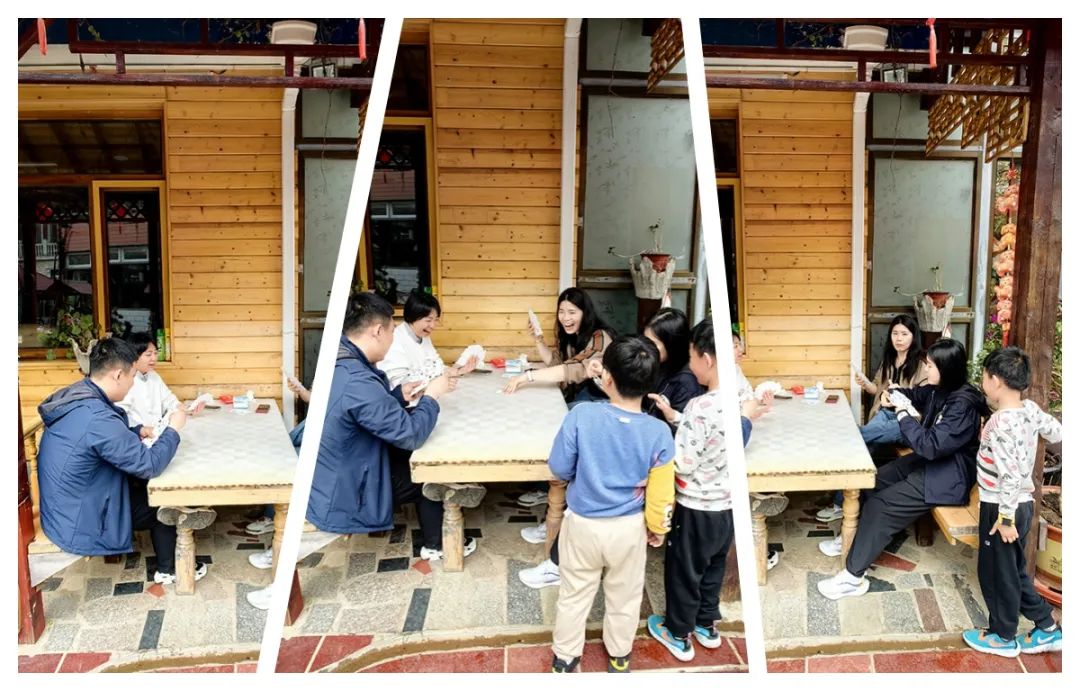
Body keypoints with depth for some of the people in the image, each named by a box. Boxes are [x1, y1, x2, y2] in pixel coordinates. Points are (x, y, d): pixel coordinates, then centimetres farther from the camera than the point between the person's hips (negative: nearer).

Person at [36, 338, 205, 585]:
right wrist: (173, 429, -12)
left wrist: (140, 430, 4)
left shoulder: (75, 398, -3)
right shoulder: (97, 418, -33)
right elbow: (150, 465, -25)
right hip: (80, 526, -8)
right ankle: (168, 570, 26)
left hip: (64, 509, 8)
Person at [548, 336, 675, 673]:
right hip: (629, 528, 1)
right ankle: (619, 656, 45)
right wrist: (657, 527, 7)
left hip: (582, 523, -1)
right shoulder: (659, 432, -20)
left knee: (574, 595, 21)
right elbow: (660, 493, -12)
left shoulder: (581, 415, -24)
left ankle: (564, 658, 39)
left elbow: (559, 468, -12)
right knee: (624, 597, 24)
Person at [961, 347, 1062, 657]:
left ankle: (1003, 637, 25)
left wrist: (1006, 517, -22)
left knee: (996, 573, 9)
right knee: (1014, 571, 22)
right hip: (1023, 503, 8)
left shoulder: (1002, 423, -26)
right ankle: (1047, 628, 31)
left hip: (1002, 508, -8)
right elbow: (1057, 432, 15)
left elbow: (1012, 475, -28)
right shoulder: (1031, 409, -2)